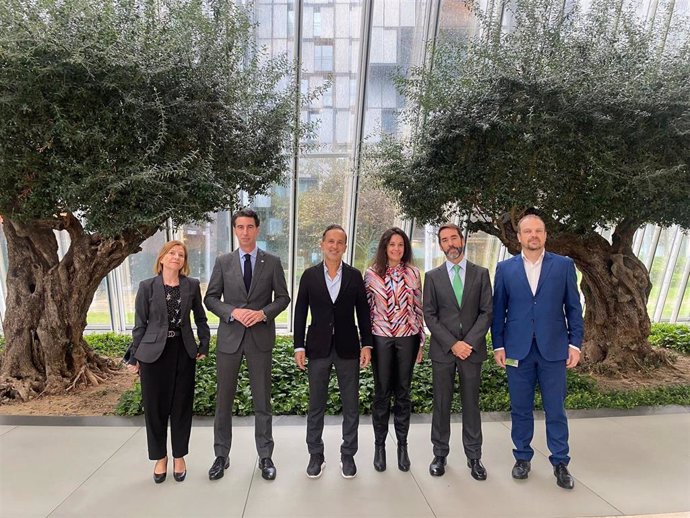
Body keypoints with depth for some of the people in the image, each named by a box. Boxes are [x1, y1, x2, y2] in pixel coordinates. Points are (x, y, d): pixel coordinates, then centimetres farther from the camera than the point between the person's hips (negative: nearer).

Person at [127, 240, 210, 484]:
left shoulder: (192, 285, 1)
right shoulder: (147, 286, -4)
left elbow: (200, 318, 10)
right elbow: (139, 324, -1)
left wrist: (204, 346, 5)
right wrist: (134, 358, 0)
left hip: (183, 352, 2)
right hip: (154, 353, -1)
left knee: (182, 405, 10)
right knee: (155, 406, 8)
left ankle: (179, 457, 27)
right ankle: (160, 457, 28)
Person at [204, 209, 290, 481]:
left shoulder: (272, 262, 2)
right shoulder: (223, 262, 4)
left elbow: (283, 297, 3)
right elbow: (211, 298, 3)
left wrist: (263, 313, -15)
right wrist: (232, 312, -14)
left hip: (261, 337, -1)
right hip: (230, 336, 1)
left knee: (262, 400, 8)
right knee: (223, 399, 9)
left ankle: (265, 457, 22)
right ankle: (221, 455, 27)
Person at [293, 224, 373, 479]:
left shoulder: (355, 275, 1)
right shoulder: (309, 275, 0)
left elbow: (363, 312, 3)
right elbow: (300, 312, 1)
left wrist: (367, 344, -2)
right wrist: (299, 346, -4)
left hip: (347, 347, 1)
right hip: (318, 348, 0)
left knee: (351, 405, 9)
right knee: (316, 406, 10)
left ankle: (348, 454, 27)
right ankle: (316, 455, 27)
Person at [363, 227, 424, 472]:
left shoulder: (413, 273, 2)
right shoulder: (371, 273, -2)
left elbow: (419, 308, 6)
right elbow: (366, 309, 3)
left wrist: (421, 342, 4)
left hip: (407, 339, 1)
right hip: (381, 339, -1)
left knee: (403, 393, 11)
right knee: (382, 393, 9)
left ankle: (402, 445, 26)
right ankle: (379, 445, 24)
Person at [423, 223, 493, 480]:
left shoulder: (480, 273, 4)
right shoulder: (432, 276, 3)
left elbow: (487, 312, 0)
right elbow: (430, 316, -1)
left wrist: (469, 342, -11)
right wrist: (452, 344, -11)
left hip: (472, 349, 0)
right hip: (442, 350, 0)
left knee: (471, 403, 9)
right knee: (441, 403, 8)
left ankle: (474, 456, 22)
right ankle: (440, 454, 22)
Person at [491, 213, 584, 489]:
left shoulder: (564, 265, 2)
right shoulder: (505, 268, 3)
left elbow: (573, 307, 3)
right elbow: (498, 310, 4)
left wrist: (575, 343, -2)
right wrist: (498, 345, 0)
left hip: (553, 349, 0)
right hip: (517, 350, 1)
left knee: (555, 409, 8)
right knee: (520, 409, 11)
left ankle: (560, 463, 25)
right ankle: (522, 458, 28)